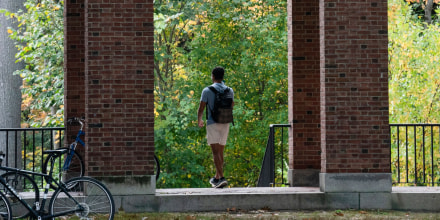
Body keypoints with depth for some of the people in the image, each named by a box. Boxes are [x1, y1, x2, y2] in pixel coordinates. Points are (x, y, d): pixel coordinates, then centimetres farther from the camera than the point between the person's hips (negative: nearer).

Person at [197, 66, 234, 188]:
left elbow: (201, 109, -7)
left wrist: (199, 121, 12)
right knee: (221, 152, 14)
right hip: (225, 124, 5)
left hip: (212, 123, -5)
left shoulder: (207, 90, -9)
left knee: (216, 152, -9)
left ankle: (222, 178, -22)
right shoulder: (229, 91, 4)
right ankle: (217, 178, 23)